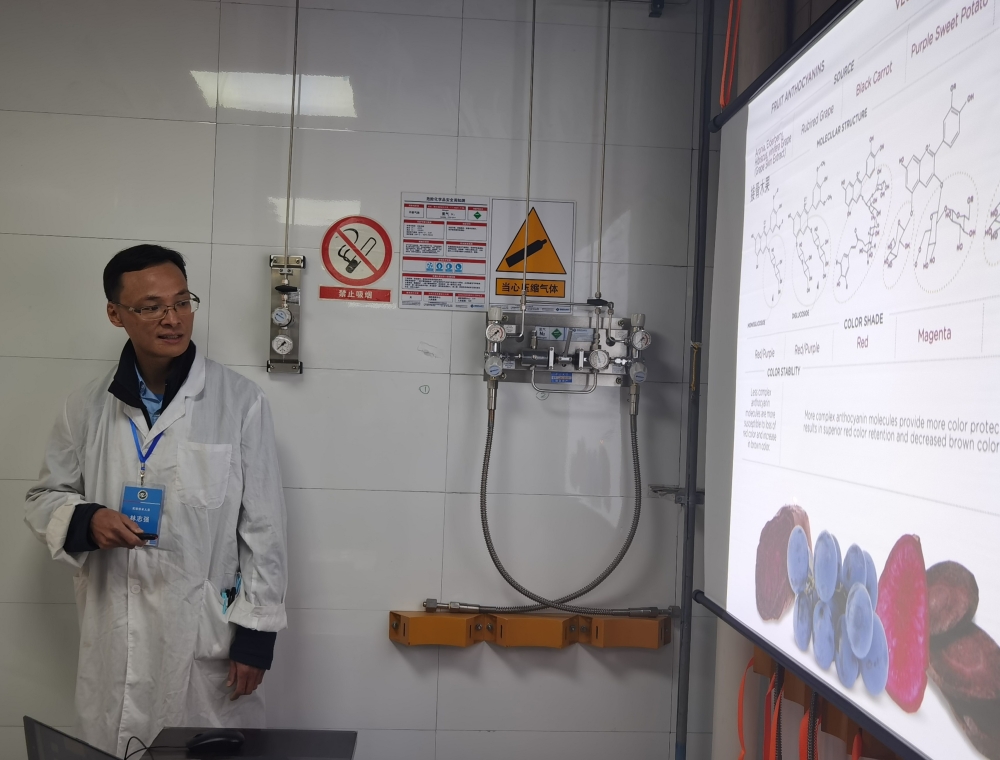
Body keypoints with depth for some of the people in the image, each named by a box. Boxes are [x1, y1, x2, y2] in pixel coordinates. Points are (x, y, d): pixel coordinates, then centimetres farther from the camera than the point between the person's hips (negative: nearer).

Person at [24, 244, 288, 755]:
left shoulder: (240, 402, -7)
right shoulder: (87, 408, 2)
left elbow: (263, 528, -5)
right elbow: (43, 499, 13)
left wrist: (255, 634, -5)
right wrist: (86, 520, -10)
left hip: (208, 635, -2)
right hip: (114, 640, 3)